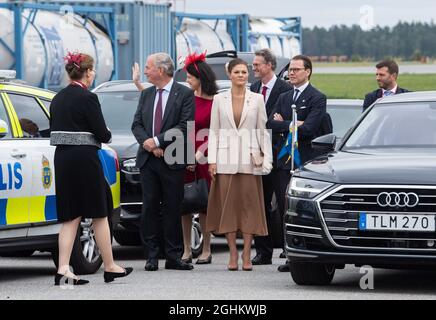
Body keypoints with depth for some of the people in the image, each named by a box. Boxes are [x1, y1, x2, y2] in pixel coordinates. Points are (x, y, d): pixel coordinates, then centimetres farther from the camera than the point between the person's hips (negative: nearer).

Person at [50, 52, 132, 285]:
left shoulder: (57, 99, 10)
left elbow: (54, 131, 13)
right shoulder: (87, 98, -12)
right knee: (99, 215, 5)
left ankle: (63, 270, -4)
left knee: (70, 217, 7)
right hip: (85, 159, -7)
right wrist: (107, 135, 8)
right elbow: (102, 134, -13)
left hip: (61, 159, 7)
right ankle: (110, 268, 14)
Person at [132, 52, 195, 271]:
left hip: (172, 161, -4)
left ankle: (173, 257, 6)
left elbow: (185, 126, -12)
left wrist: (157, 141, -14)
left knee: (172, 209, 1)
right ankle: (152, 255, 5)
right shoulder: (146, 95, 14)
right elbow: (136, 124, 11)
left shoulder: (184, 94, -3)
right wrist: (146, 143, -9)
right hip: (148, 160, 4)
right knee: (150, 208, 2)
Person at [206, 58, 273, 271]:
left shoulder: (257, 99, 6)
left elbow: (263, 130, 7)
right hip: (226, 159, 0)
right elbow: (213, 131, 6)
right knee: (228, 205, -1)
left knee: (249, 205, -2)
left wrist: (267, 158, 0)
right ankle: (233, 254, 4)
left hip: (249, 159, 0)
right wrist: (212, 160, -1)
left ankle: (246, 255, 1)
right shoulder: (219, 100, 6)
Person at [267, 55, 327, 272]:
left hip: (306, 161, -6)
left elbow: (308, 129, -16)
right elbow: (271, 124, 4)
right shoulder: (284, 98, 18)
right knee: (285, 209, 4)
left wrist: (283, 124, -6)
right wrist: (294, 125, -7)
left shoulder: (317, 98, -3)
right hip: (284, 161, 6)